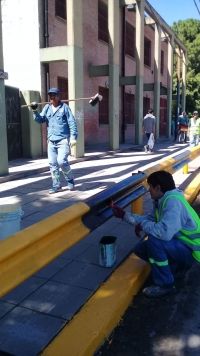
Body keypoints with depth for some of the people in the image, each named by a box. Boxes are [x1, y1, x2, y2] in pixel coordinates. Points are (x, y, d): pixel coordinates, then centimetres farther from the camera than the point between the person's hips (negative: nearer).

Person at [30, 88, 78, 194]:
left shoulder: (64, 107, -1)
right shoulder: (47, 107, 12)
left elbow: (72, 123, -6)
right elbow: (40, 120, 6)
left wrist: (73, 137, -14)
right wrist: (35, 111, -12)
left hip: (63, 140, -5)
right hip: (51, 141, 5)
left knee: (61, 161, -16)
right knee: (52, 163, 5)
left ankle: (70, 180, 8)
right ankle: (56, 186, 15)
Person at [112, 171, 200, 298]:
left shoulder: (173, 201, -29)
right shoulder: (161, 201, 1)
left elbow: (165, 232, -41)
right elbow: (148, 219, 14)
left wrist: (143, 225, -23)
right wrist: (124, 215, 8)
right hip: (179, 243, 9)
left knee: (154, 240, -31)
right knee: (140, 249, 6)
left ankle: (165, 284, -11)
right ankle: (178, 266, 17)